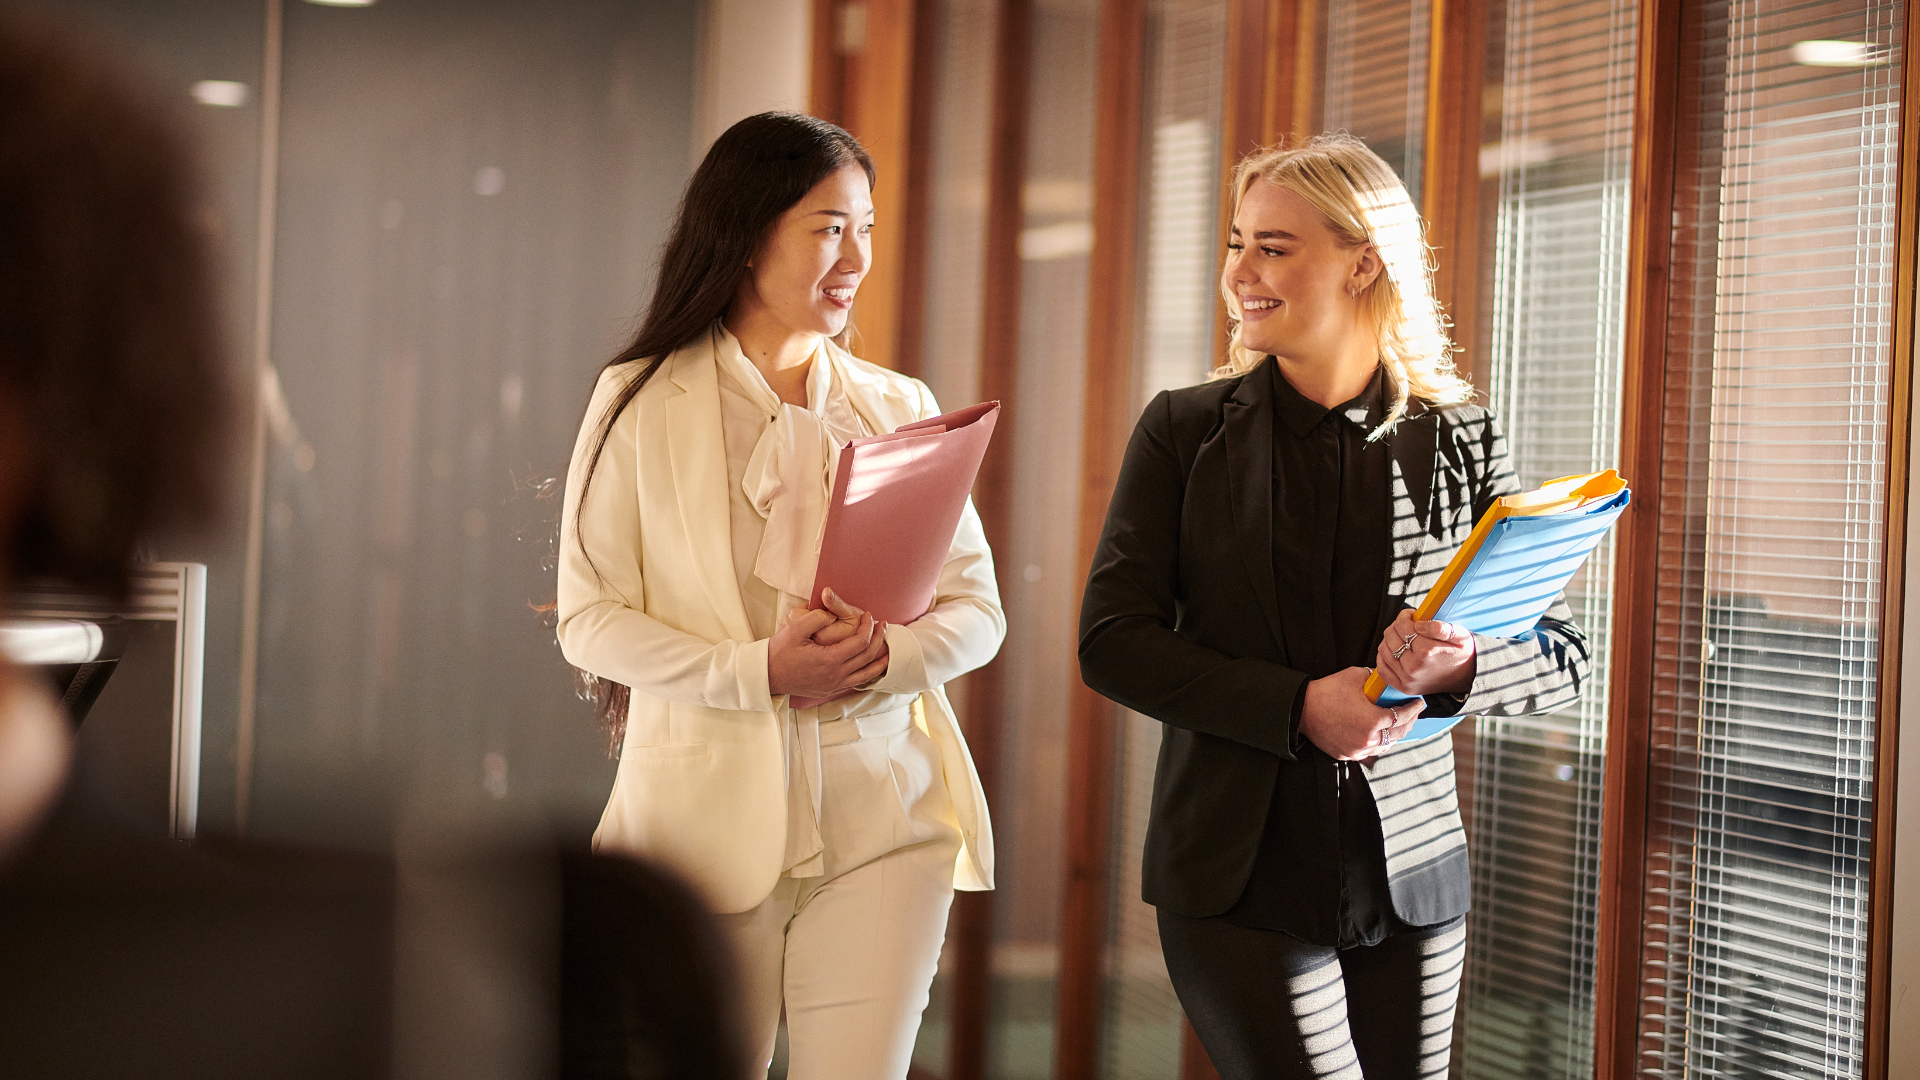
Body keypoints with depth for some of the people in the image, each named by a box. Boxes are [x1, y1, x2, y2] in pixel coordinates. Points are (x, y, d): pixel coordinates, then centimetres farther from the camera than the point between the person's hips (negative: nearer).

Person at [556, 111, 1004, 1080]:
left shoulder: (900, 409, 11)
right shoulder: (641, 405, 1)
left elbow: (975, 606, 8)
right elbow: (589, 618, -3)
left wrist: (885, 655, -14)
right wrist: (759, 670, -16)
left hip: (883, 818, 2)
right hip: (708, 815, -2)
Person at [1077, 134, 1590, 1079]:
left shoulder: (1460, 441, 3)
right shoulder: (1186, 431, 2)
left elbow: (1562, 654, 7)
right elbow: (1111, 641, -4)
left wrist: (1460, 670, -16)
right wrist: (1297, 706, -16)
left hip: (1409, 883, 2)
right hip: (1240, 883, -2)